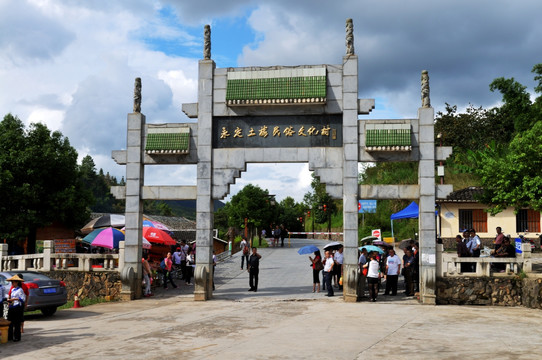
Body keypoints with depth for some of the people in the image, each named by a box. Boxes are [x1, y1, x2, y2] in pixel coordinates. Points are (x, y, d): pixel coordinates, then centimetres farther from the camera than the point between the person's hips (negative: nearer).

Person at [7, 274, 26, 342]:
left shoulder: (20, 290, -8)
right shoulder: (12, 290, 16)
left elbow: (23, 299, -14)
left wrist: (15, 299, -22)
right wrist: (9, 300, 5)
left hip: (17, 308, -8)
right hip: (11, 308, 8)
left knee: (17, 323, -4)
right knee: (10, 322, 8)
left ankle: (17, 337, 2)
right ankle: (10, 336, 17)